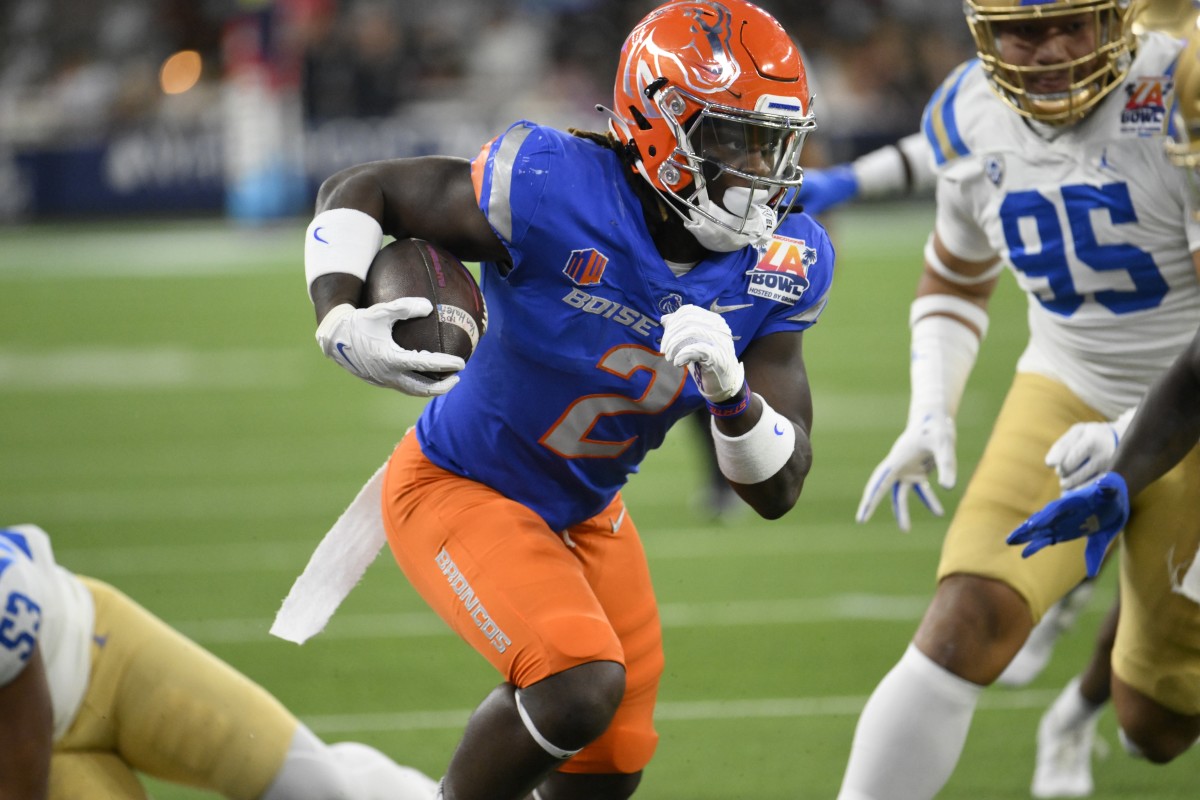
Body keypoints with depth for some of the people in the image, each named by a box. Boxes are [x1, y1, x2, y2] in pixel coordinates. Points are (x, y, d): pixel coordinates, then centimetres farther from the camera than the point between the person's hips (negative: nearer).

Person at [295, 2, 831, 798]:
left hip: (586, 514, 7)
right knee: (582, 686, -28)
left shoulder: (776, 270, -14)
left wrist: (731, 387, -35)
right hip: (460, 488, -6)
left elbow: (777, 489, -14)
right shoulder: (556, 192, -30)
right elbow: (357, 193, -15)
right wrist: (341, 321, -33)